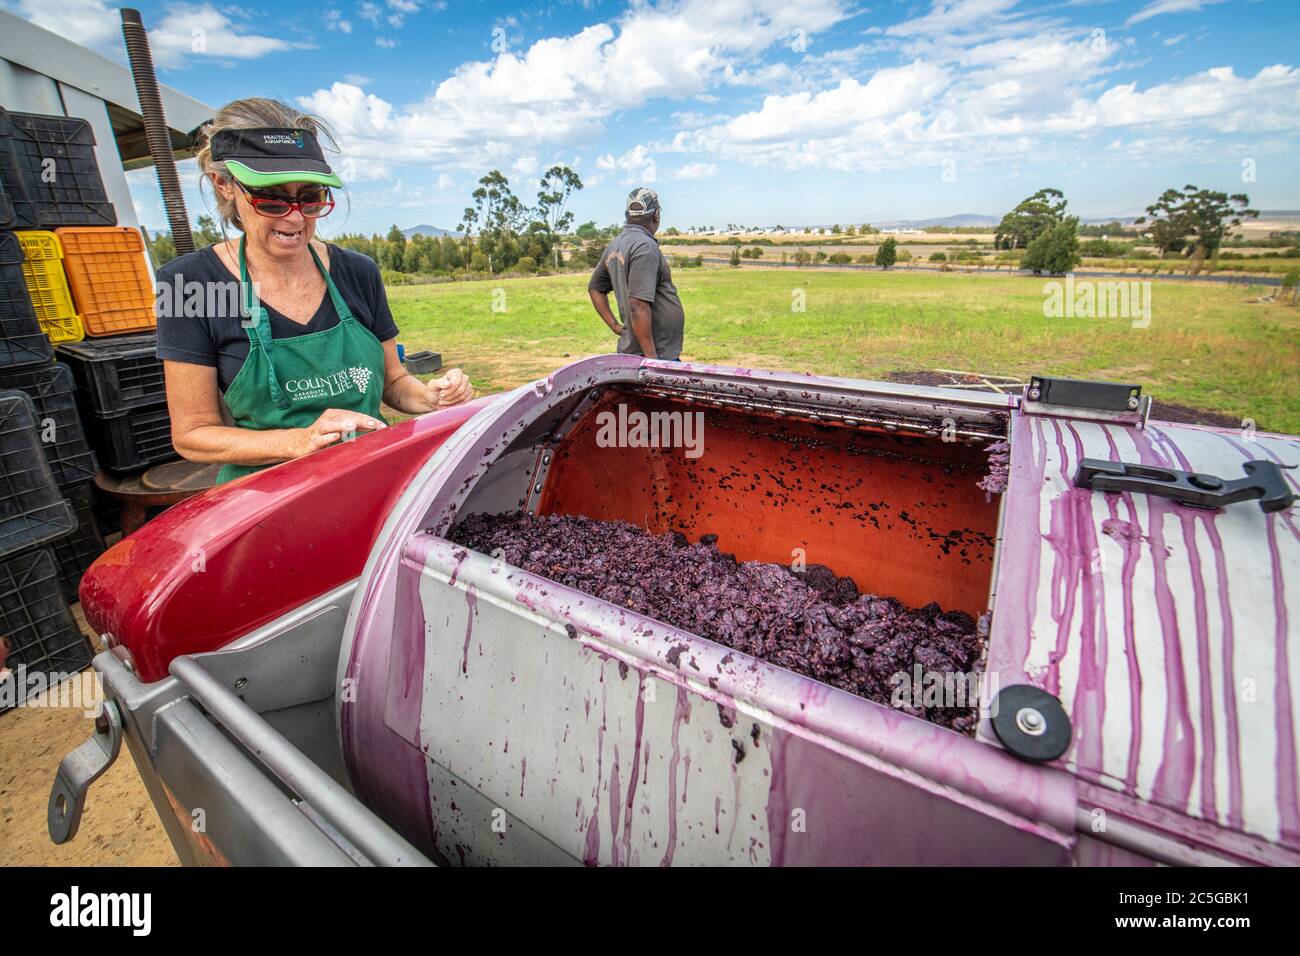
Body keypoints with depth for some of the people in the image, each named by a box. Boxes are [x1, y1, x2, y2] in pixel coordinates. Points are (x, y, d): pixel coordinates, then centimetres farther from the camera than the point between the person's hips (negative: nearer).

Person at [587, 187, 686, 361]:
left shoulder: (614, 246, 11)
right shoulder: (646, 246, -16)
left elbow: (594, 288, 22)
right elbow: (638, 305, -24)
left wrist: (615, 326, 16)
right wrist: (651, 357, -22)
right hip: (659, 354, -9)